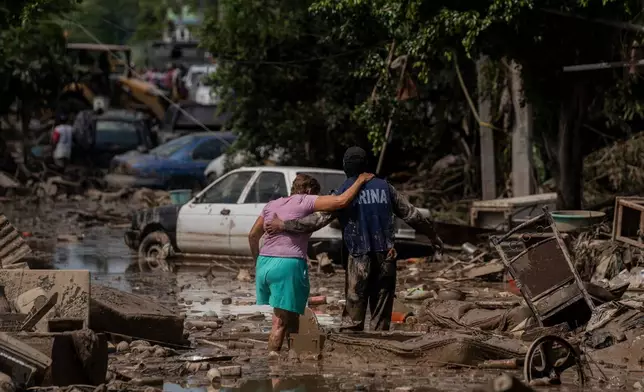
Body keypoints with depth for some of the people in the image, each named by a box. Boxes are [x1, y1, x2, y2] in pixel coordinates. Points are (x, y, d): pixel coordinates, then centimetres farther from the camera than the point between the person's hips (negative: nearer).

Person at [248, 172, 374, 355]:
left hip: (264, 264, 7)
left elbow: (253, 235, 23)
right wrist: (360, 181, 3)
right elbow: (341, 201, -10)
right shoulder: (305, 202, 0)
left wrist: (258, 259, 36)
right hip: (288, 264, -7)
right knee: (281, 322, -6)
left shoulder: (271, 205, 19)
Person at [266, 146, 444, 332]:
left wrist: (284, 225, -8)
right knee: (381, 316, 8)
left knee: (353, 316, 0)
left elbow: (320, 219, -11)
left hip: (360, 258, -3)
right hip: (386, 258, 3)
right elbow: (411, 214, 14)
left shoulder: (345, 191, -2)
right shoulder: (384, 186, 9)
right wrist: (433, 235, 28)